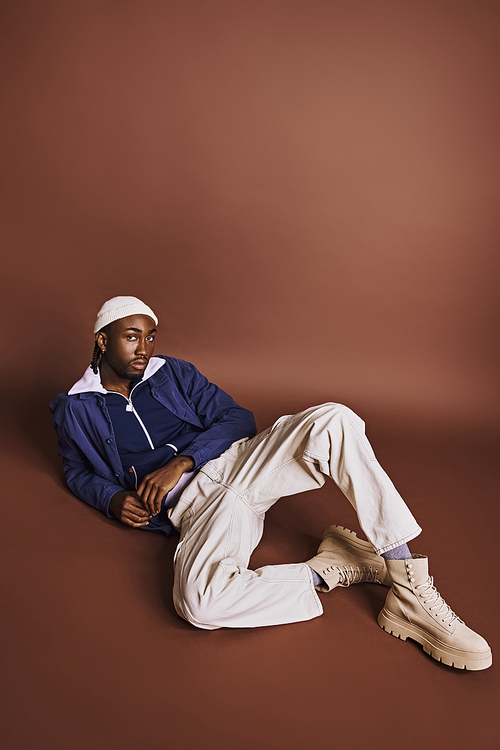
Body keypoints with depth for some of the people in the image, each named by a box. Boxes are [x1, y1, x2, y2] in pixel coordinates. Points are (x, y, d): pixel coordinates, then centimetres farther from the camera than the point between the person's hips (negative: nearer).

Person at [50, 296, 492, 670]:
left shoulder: (173, 373, 16)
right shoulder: (76, 410, 14)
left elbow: (238, 418, 9)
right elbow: (79, 472, 24)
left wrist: (182, 461, -8)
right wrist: (112, 499, 1)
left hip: (239, 462, 3)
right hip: (192, 503, -2)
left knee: (330, 420, -27)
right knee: (199, 601, -37)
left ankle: (408, 582, -24)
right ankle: (328, 571, -15)